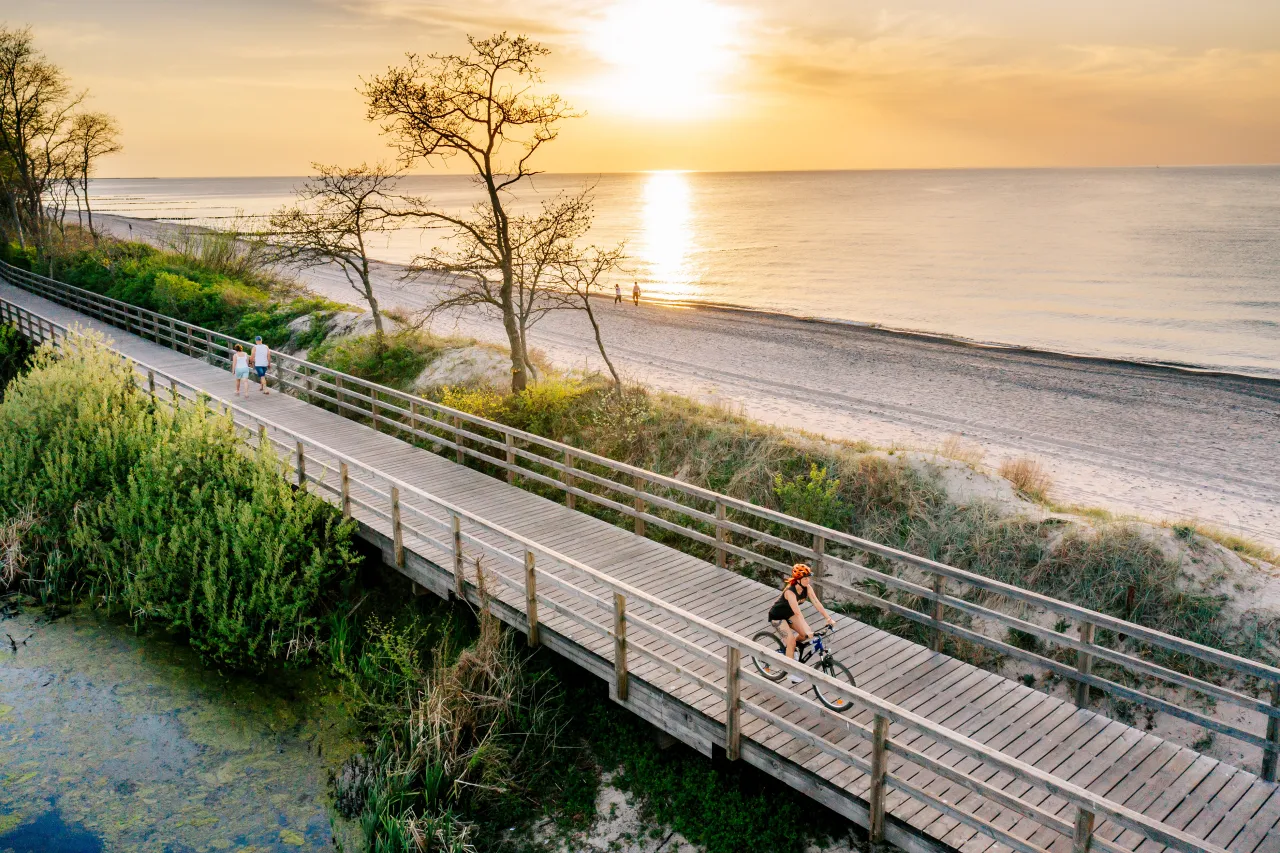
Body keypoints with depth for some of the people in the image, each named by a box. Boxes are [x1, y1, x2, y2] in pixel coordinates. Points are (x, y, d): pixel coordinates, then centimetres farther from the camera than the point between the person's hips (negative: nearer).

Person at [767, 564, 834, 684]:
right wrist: (807, 631, -49)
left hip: (789, 614, 7)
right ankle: (792, 673, -7)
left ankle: (790, 645, 22)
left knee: (807, 635, -8)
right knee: (791, 641, -18)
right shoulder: (790, 592, -36)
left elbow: (817, 603, -19)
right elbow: (798, 613, -43)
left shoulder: (807, 588, -16)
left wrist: (828, 618, -28)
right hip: (777, 616, -7)